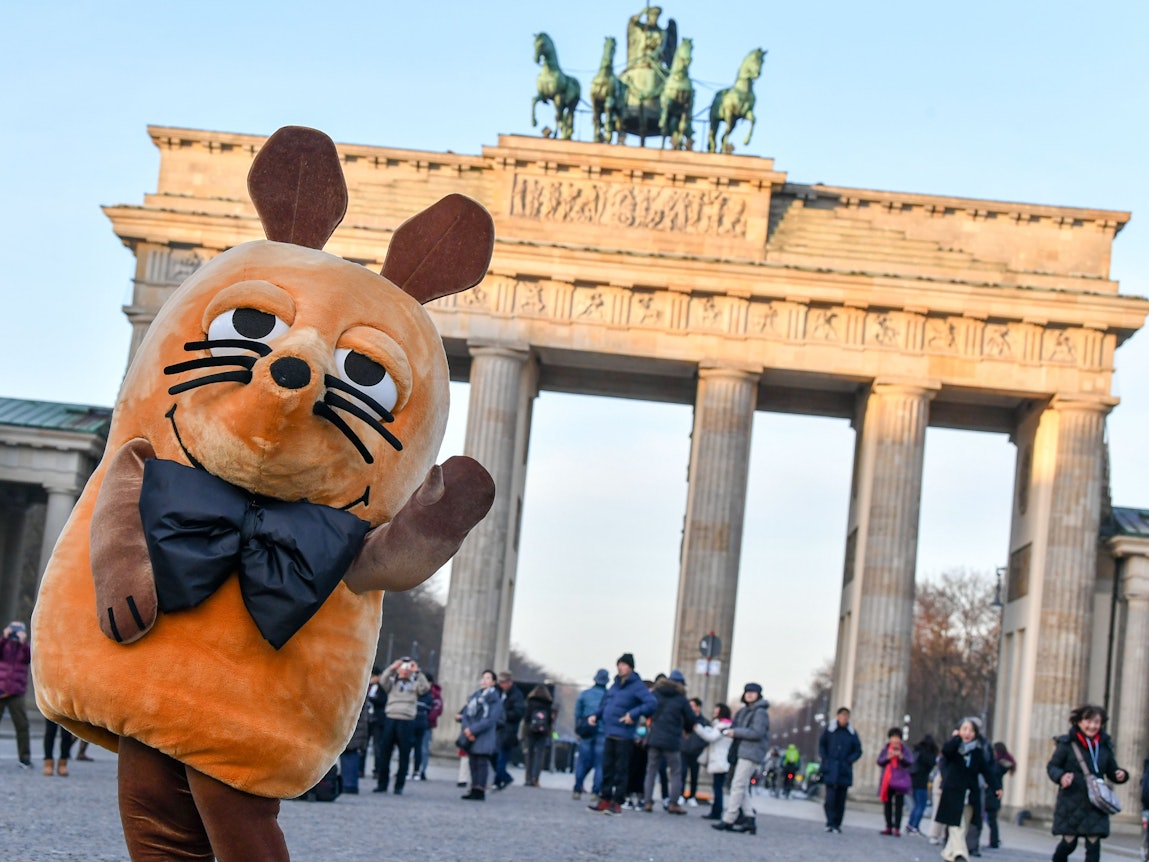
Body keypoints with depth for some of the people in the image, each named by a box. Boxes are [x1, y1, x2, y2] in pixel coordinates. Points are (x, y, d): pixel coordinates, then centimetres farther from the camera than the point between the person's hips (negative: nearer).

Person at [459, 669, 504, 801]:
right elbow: (466, 713, 10)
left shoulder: (495, 699, -5)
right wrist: (467, 728, -9)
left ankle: (479, 791, -8)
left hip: (485, 737, -6)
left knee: (481, 762, -8)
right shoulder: (475, 696, 14)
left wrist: (473, 730, -16)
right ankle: (474, 789, 12)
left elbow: (490, 720, -14)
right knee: (472, 762, 6)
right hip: (471, 736, 6)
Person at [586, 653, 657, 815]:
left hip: (624, 736, -7)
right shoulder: (615, 685, 16)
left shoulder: (637, 686, -7)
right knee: (607, 768, 10)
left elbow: (652, 703, -18)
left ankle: (617, 803, 2)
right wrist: (596, 715, 11)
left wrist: (633, 714, -23)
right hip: (609, 734, 7)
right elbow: (605, 704, 27)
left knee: (620, 770, -2)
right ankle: (605, 800, 17)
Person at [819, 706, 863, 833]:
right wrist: (825, 759, -1)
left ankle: (837, 824, 7)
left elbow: (858, 751, 11)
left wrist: (849, 760, -4)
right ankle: (830, 823, -5)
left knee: (841, 799, 1)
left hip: (844, 771, 2)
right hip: (831, 770, -1)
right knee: (831, 797, -10)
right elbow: (821, 745, 12)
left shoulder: (852, 734, 6)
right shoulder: (829, 730, 3)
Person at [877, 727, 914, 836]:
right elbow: (879, 761, 2)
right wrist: (887, 757, -16)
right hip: (887, 781, 3)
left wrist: (901, 757, -26)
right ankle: (889, 827, 12)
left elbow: (910, 762, -9)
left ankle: (897, 828, -9)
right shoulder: (886, 749, 10)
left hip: (899, 781, -3)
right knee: (887, 804, 5)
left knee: (898, 804, -7)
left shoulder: (904, 750, 3)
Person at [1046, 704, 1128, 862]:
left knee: (1094, 843, -4)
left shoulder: (1104, 746, 7)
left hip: (1095, 805, 3)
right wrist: (1061, 776, -20)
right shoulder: (1067, 744, -5)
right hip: (1071, 803, -3)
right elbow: (1052, 766, 0)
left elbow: (1111, 772, 16)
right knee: (1069, 842, 3)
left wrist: (1121, 775, -6)